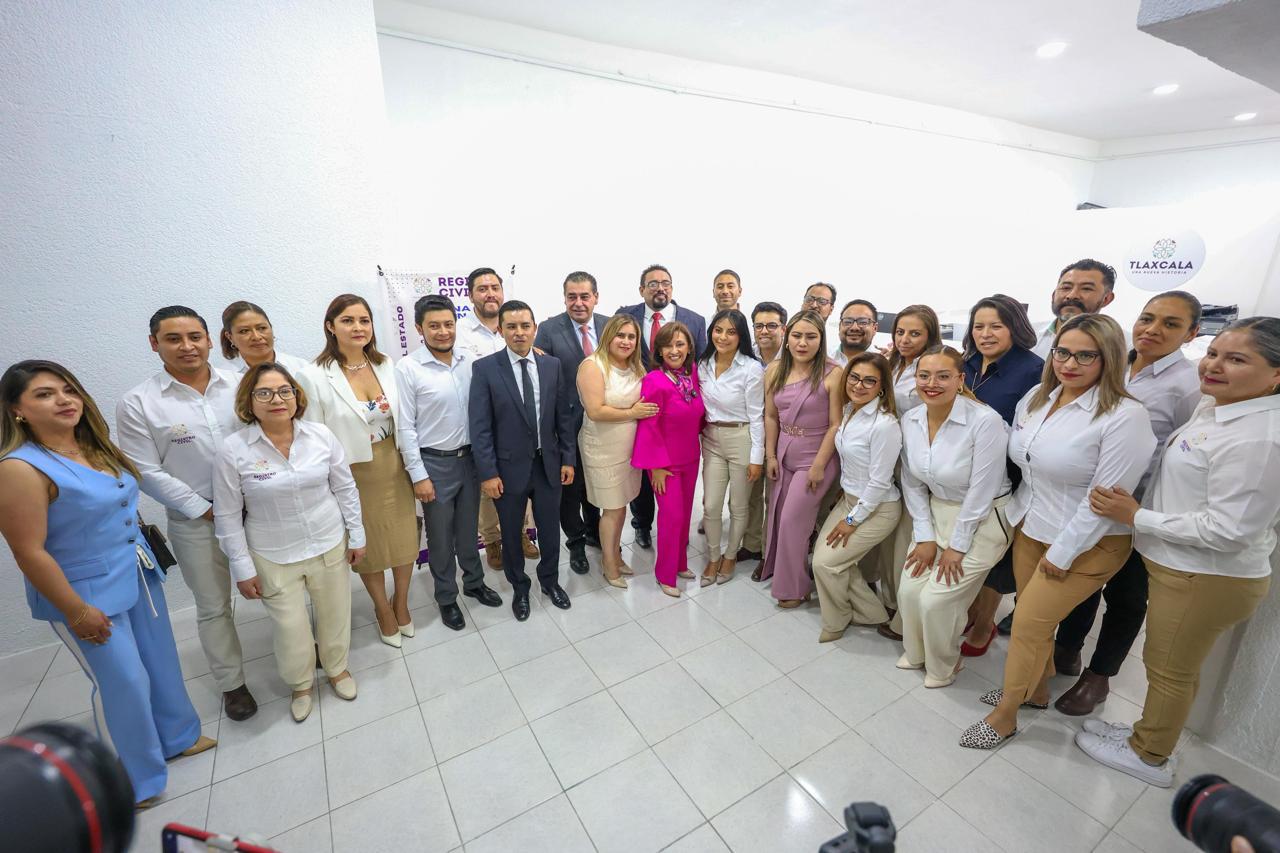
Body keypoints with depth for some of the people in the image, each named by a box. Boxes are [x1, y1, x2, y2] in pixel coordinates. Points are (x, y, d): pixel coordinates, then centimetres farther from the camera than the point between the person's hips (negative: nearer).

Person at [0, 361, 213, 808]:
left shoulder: (95, 447, 1)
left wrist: (146, 545, 15)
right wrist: (77, 612, -16)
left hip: (139, 575, 7)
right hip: (87, 591, -7)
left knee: (161, 662, 20)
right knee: (124, 682, 7)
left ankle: (177, 736, 43)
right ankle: (136, 780, 31)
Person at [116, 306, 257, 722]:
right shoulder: (137, 403, -7)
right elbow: (147, 472, -6)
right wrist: (205, 510, -9)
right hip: (197, 522, -1)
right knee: (213, 606, 13)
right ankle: (231, 683, 32)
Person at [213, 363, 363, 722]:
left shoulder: (321, 435, -8)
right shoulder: (233, 450, -13)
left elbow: (345, 488, 0)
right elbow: (227, 516, -5)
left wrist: (356, 536, 2)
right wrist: (242, 568, -3)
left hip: (330, 545, 2)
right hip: (274, 558, -1)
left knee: (334, 613, 16)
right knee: (289, 627, 9)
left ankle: (337, 668, 45)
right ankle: (300, 684, 39)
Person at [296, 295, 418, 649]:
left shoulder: (387, 366, -2)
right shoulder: (314, 376, -13)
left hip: (393, 467, 3)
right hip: (353, 474, -3)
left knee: (405, 538, 14)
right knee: (367, 545, 16)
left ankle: (401, 602, 40)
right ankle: (382, 608, 41)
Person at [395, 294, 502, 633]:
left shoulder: (470, 360, -2)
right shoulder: (408, 368, -12)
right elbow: (405, 427, -10)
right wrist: (419, 475, -11)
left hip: (470, 458, 3)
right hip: (434, 463, -3)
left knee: (468, 528, 20)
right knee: (440, 536, 13)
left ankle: (474, 582, 42)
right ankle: (446, 597, 34)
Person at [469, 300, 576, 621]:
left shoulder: (552, 365, 0)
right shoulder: (485, 369, -9)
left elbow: (563, 416, 4)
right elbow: (479, 426, -10)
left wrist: (568, 459, 3)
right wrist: (488, 473, -13)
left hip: (548, 465, 2)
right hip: (509, 468, -2)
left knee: (550, 529, 16)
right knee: (511, 534, 16)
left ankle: (549, 580, 41)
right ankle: (519, 588, 39)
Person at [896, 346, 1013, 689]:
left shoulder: (985, 421, -24)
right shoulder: (911, 420, -6)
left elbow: (981, 492, -20)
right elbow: (912, 484, 1)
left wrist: (956, 547, -13)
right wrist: (924, 537, -1)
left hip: (981, 520, -5)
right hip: (935, 513, 5)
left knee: (936, 599, -5)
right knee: (908, 590, 5)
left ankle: (943, 665, 26)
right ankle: (916, 652, 35)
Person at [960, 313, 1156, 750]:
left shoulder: (1125, 416, -20)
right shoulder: (1035, 397, 0)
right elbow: (1018, 456, 13)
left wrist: (1061, 554, -15)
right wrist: (1015, 513, 11)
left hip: (1088, 543, -5)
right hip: (1029, 528, 6)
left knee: (1029, 621, 0)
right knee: (1033, 614, 15)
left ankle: (1004, 715, 19)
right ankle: (1036, 688, 39)